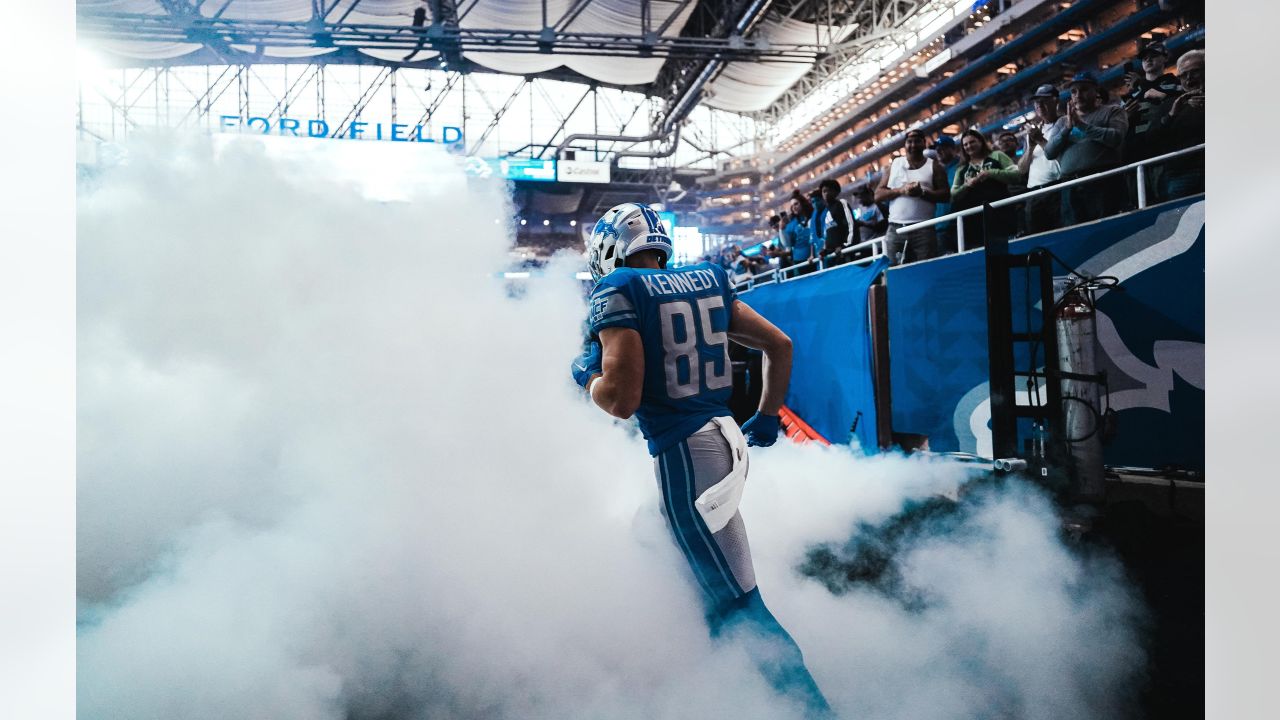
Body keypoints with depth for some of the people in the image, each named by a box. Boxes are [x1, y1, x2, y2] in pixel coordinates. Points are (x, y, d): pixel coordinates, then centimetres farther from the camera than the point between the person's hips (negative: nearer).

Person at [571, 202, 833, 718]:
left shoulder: (618, 290, -10)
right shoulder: (708, 280, 10)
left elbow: (622, 400, -19)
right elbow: (780, 346, 11)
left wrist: (586, 375, 3)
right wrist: (767, 419, 21)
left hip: (683, 457, -9)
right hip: (725, 439, 9)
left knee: (737, 607, -3)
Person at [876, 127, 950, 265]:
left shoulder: (934, 166, 10)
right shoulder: (894, 165, 15)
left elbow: (946, 195, 3)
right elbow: (878, 194, 8)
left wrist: (922, 192, -13)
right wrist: (901, 190, -8)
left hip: (923, 229, -1)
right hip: (895, 229, 1)